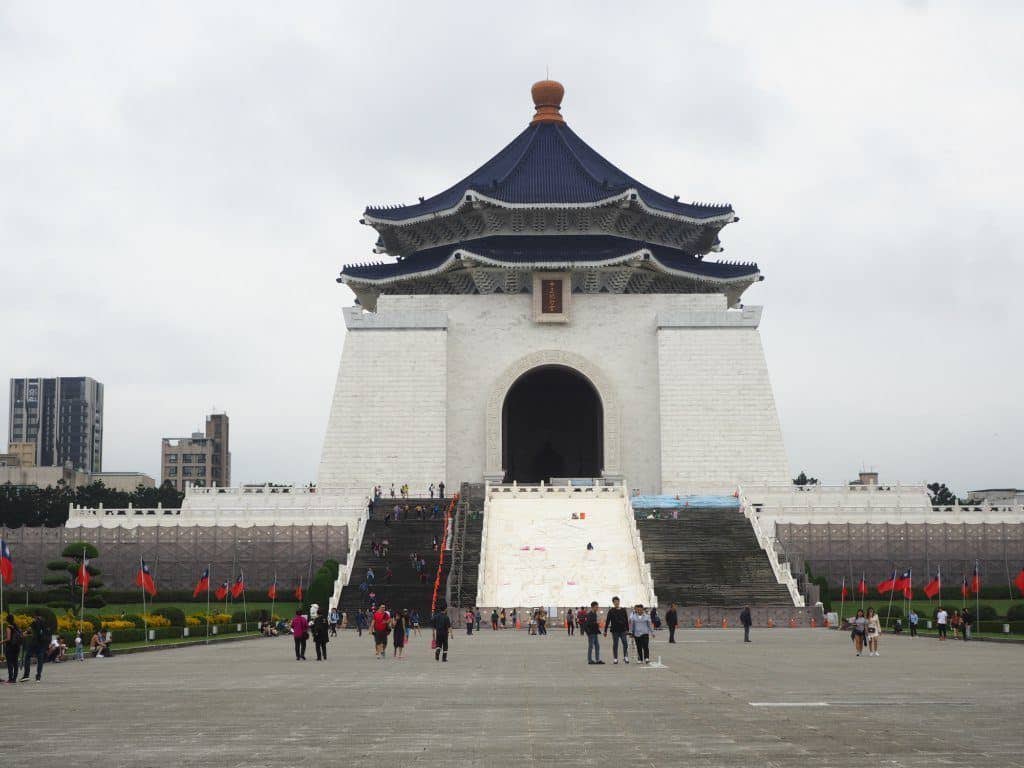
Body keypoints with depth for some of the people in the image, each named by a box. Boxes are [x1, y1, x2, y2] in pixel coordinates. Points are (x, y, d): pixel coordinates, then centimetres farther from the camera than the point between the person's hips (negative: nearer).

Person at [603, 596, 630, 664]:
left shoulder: (623, 610, 6)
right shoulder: (611, 611, 0)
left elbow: (626, 620, 11)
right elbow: (607, 621, 1)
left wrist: (627, 630, 8)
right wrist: (605, 631, -2)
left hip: (623, 630, 1)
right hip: (615, 630, -1)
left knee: (625, 644, -6)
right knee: (615, 645, 4)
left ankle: (625, 657, 5)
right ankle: (615, 659, 11)